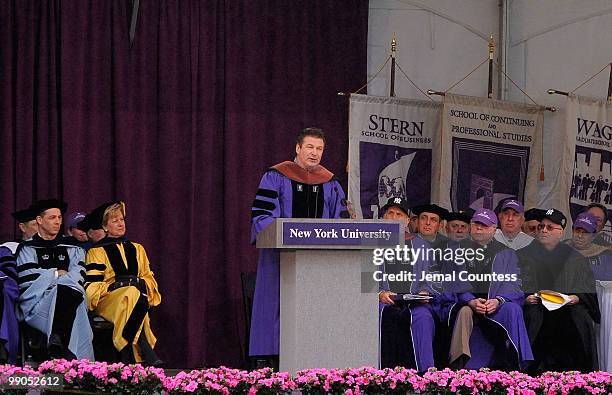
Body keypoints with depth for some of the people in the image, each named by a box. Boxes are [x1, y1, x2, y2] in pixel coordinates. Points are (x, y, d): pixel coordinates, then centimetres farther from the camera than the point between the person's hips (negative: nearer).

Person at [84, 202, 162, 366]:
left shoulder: (136, 249, 26)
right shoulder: (96, 252, 13)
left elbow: (149, 278, 22)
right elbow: (91, 287, 2)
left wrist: (141, 283, -1)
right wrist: (114, 285, -13)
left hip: (137, 294, 3)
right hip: (107, 300, -3)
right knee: (132, 295, -38)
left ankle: (128, 355, -42)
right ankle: (147, 354, -44)